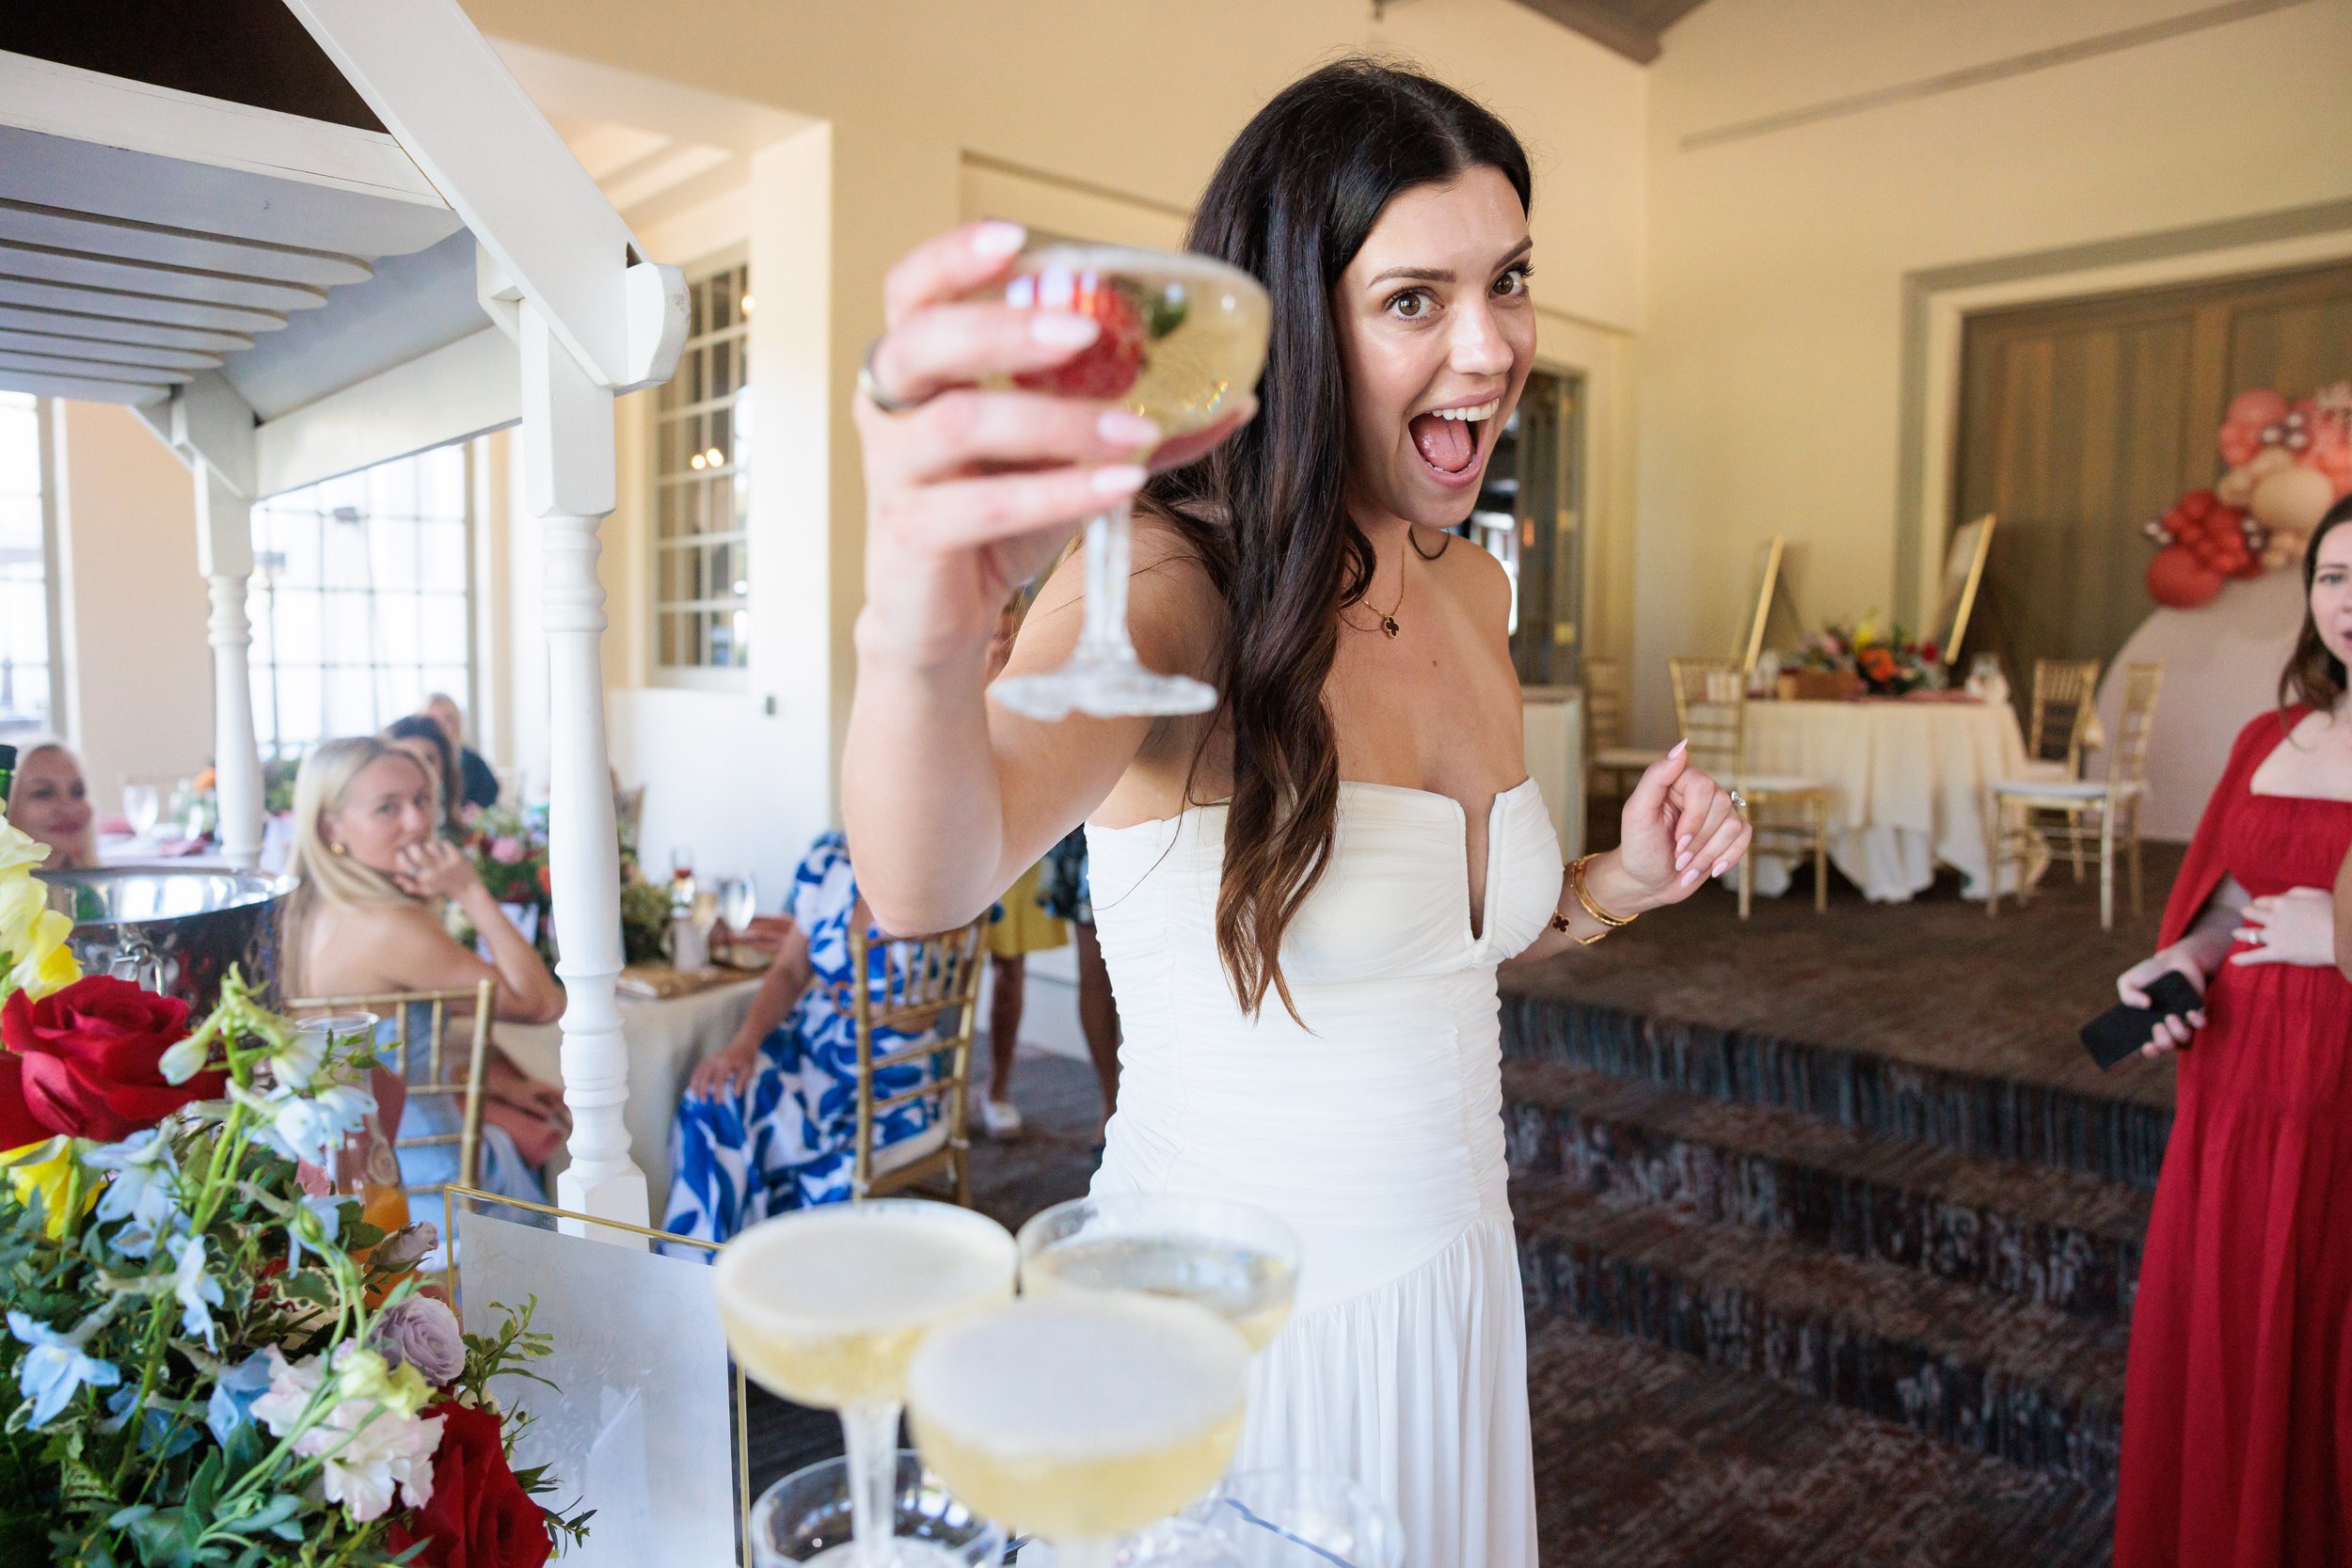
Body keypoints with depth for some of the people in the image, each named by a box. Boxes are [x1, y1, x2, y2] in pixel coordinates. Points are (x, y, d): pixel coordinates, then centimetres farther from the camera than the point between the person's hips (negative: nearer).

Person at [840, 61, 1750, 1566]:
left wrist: (1618, 886, -4)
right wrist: (924, 636, -62)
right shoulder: (1177, 585, -21)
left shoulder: (1479, 593, 0)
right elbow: (931, 881, -41)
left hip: (1453, 1281, 7)